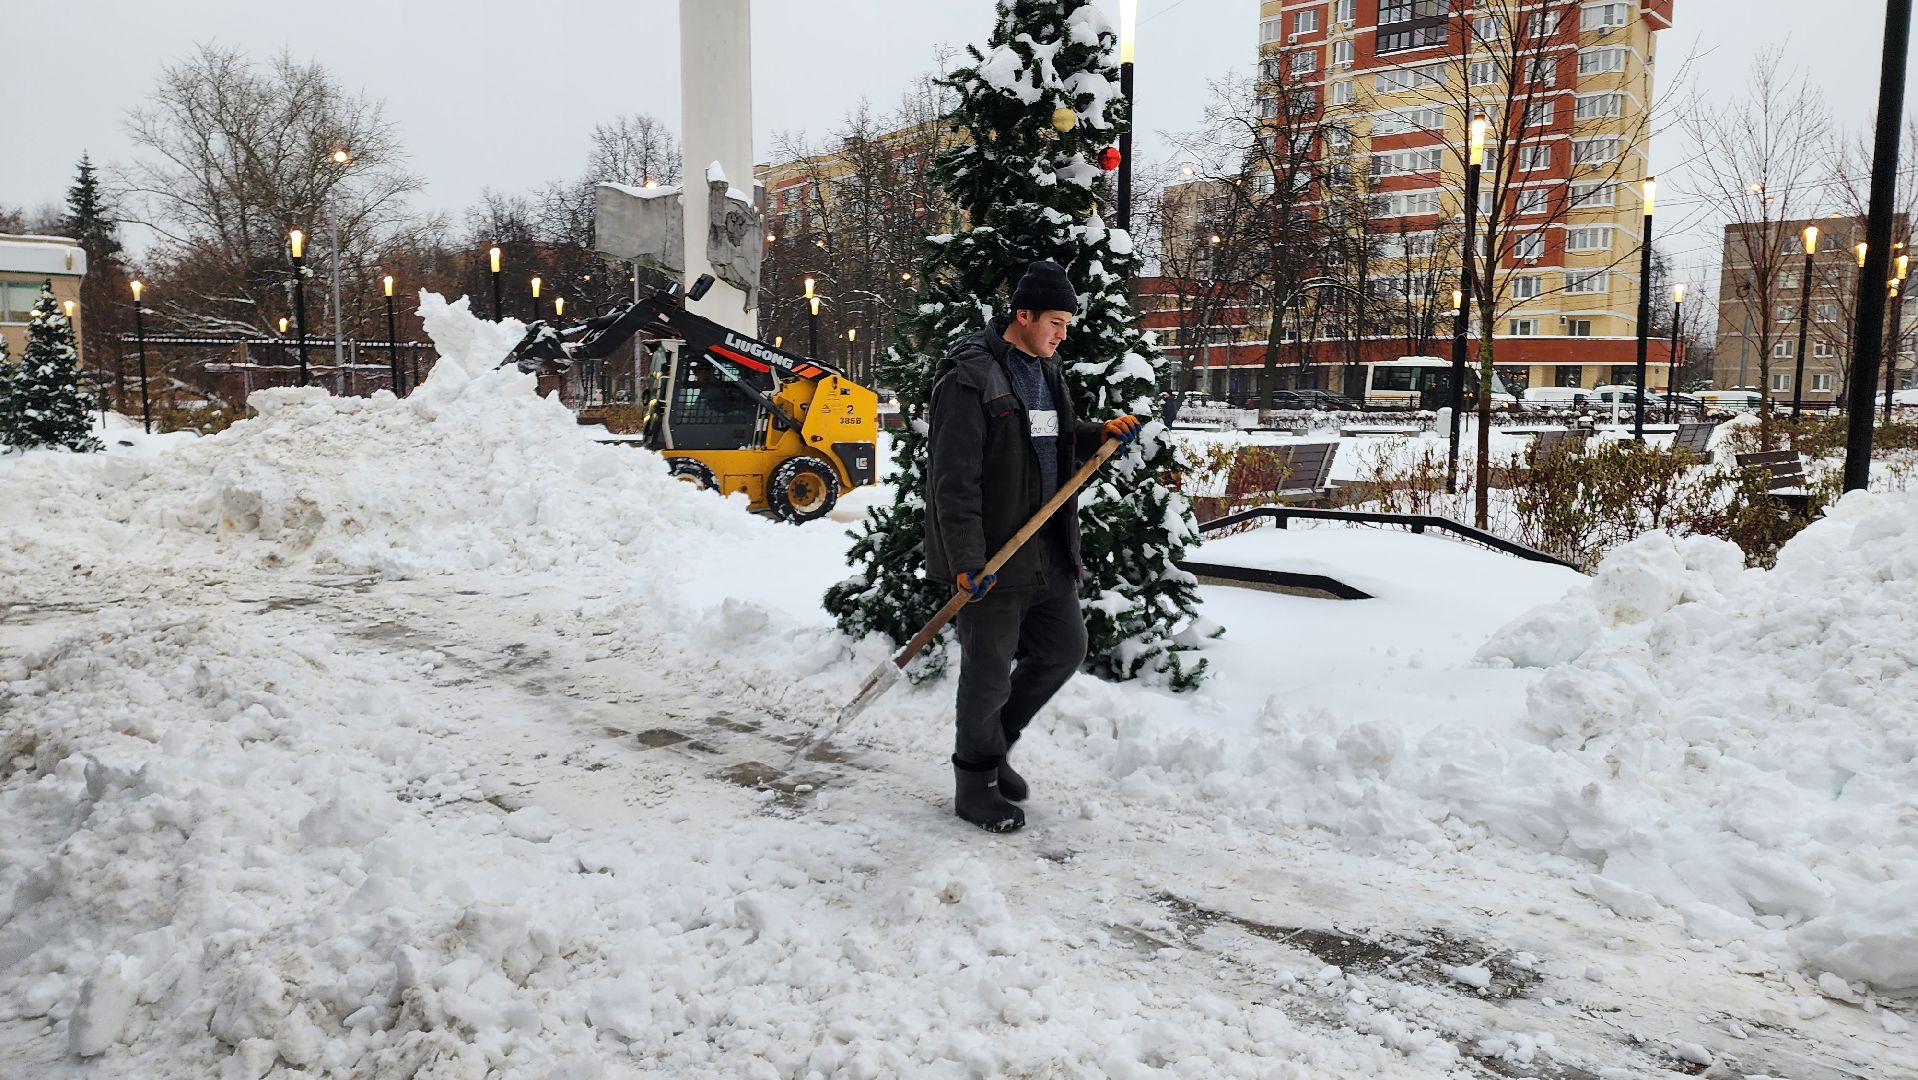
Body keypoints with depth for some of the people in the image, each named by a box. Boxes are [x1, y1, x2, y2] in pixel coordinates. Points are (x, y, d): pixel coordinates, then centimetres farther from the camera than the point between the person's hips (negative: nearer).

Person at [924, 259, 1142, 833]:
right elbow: (954, 477, -19)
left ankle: (993, 742, 34)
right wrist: (966, 560, -23)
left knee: (1064, 648, 16)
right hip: (991, 558, -8)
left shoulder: (1045, 370, 12)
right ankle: (975, 784, 20)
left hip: (1047, 550, 9)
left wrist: (1100, 432, 5)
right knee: (989, 671, 2)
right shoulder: (971, 376, -15)